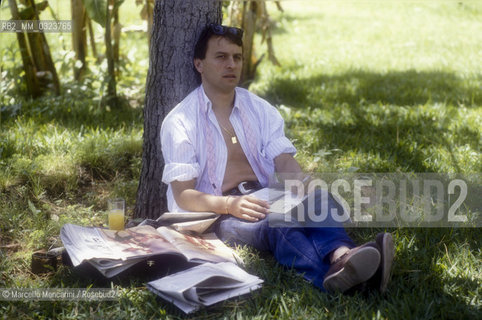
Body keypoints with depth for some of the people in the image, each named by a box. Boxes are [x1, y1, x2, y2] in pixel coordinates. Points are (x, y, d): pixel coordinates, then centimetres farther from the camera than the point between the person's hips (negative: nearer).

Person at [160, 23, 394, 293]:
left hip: (264, 198, 4)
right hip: (217, 213, -4)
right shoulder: (180, 121, 0)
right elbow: (183, 195, -6)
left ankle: (340, 255, -60)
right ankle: (330, 275, -64)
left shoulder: (261, 110, 15)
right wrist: (230, 205, -26)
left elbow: (285, 162, 3)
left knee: (317, 200, -29)